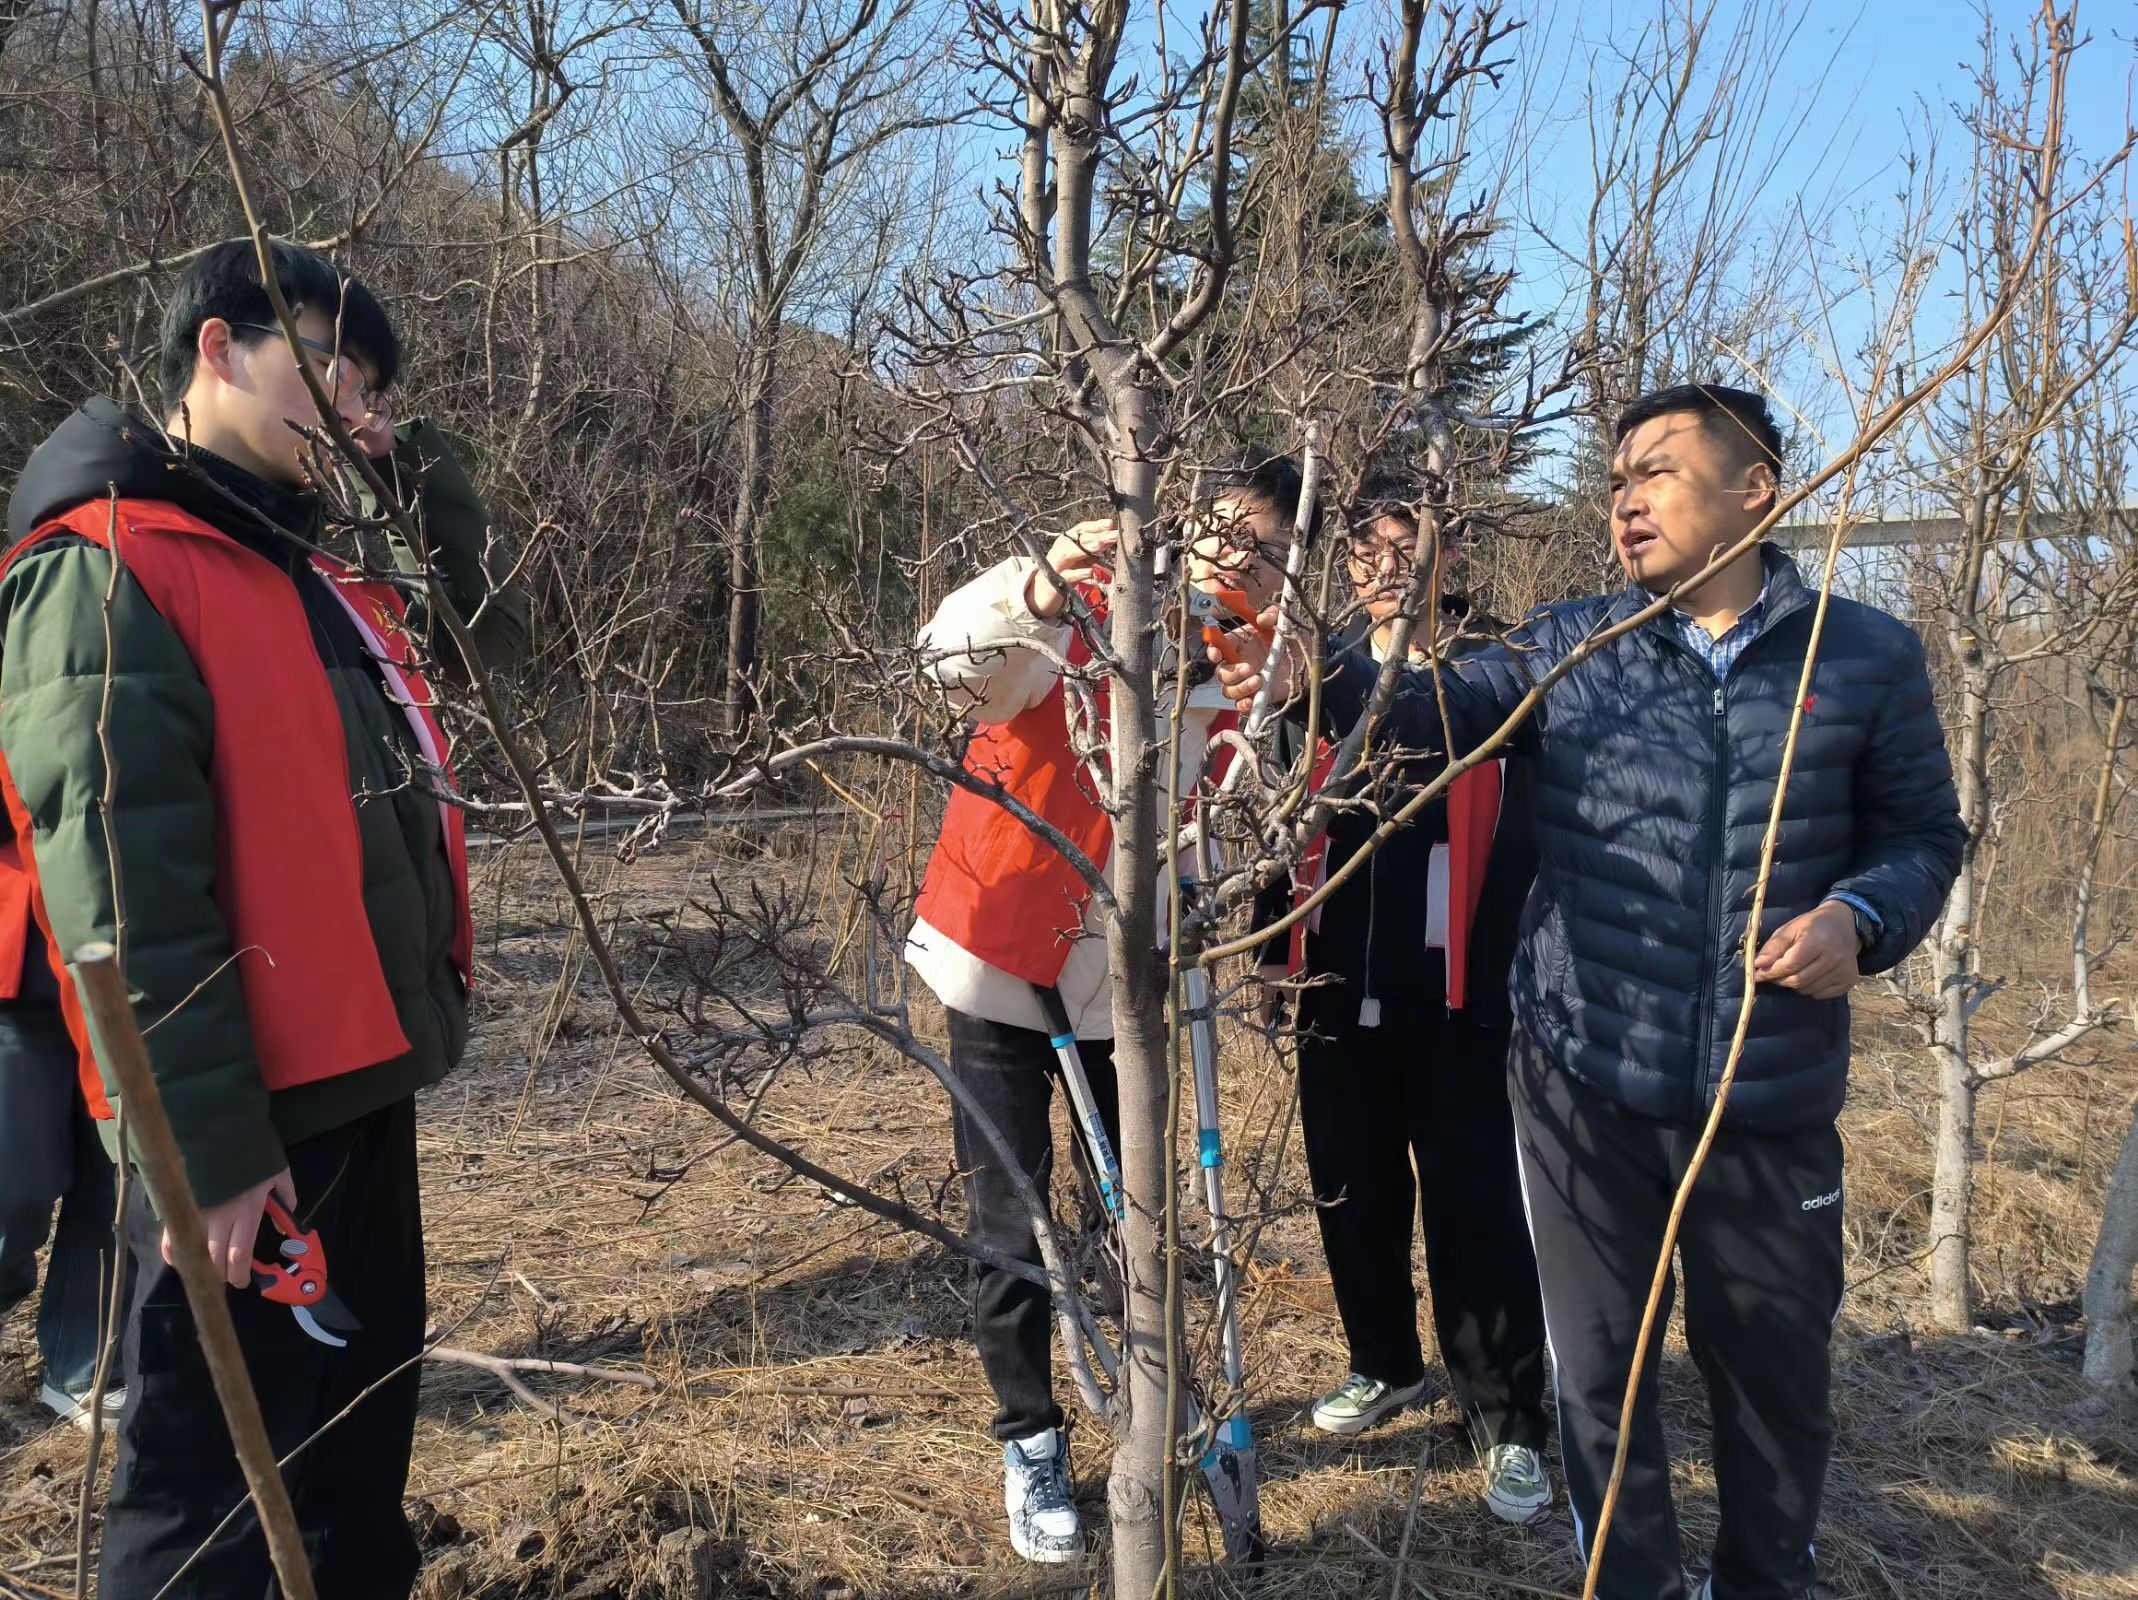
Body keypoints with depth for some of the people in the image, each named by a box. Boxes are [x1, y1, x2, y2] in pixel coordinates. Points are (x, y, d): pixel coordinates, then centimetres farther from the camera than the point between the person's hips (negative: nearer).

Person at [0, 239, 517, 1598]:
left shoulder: (317, 572, 14)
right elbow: (124, 889, -21)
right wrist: (208, 1143, -22)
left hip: (358, 1083, 9)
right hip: (245, 1123, -9)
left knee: (364, 1432, 23)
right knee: (214, 1489, 5)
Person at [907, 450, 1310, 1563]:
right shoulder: (1087, 610, -14)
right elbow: (952, 660, -31)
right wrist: (1040, 592, -49)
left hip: (1115, 971, 3)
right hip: (998, 951, -3)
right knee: (1011, 1220, 3)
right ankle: (1031, 1443, 21)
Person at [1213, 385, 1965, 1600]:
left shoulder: (1868, 656, 0)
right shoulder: (1571, 647, 2)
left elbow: (1924, 834, 5)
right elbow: (1443, 706, -9)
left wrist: (1862, 918, -15)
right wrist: (1327, 676, -28)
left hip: (1772, 1100, 0)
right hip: (1587, 1086, 0)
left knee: (1774, 1367, 18)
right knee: (1601, 1362, 13)